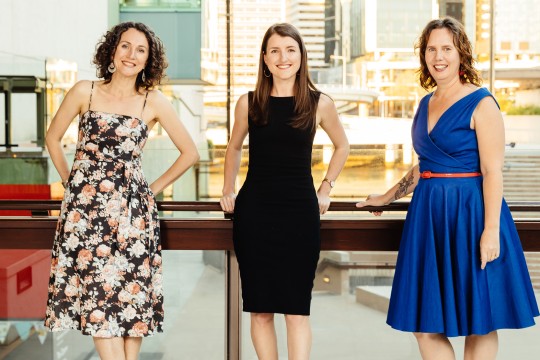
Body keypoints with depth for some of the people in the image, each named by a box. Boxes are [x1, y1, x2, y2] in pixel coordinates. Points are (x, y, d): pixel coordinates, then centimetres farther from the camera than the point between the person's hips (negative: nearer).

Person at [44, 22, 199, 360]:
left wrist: (153, 188, 5)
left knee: (130, 294, 1)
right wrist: (72, 180, 10)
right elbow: (53, 137, 15)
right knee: (98, 290, -4)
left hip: (131, 208, 0)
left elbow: (190, 153, 7)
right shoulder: (85, 92, 4)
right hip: (85, 205, 0)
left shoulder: (154, 102, 2)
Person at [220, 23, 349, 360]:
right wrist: (228, 190, 14)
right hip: (254, 211, 1)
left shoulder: (320, 104, 1)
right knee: (260, 310, 4)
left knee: (297, 310, -2)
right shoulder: (248, 103, 4)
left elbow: (342, 146, 18)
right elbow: (234, 148, 22)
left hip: (300, 212, -1)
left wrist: (325, 188, 12)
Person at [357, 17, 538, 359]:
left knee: (479, 323, 3)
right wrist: (387, 198, 30)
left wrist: (491, 229, -20)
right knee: (425, 325, 7)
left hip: (469, 214, -7)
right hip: (428, 215, 7)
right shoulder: (426, 104, 13)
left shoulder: (481, 104, -8)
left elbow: (493, 171, -13)